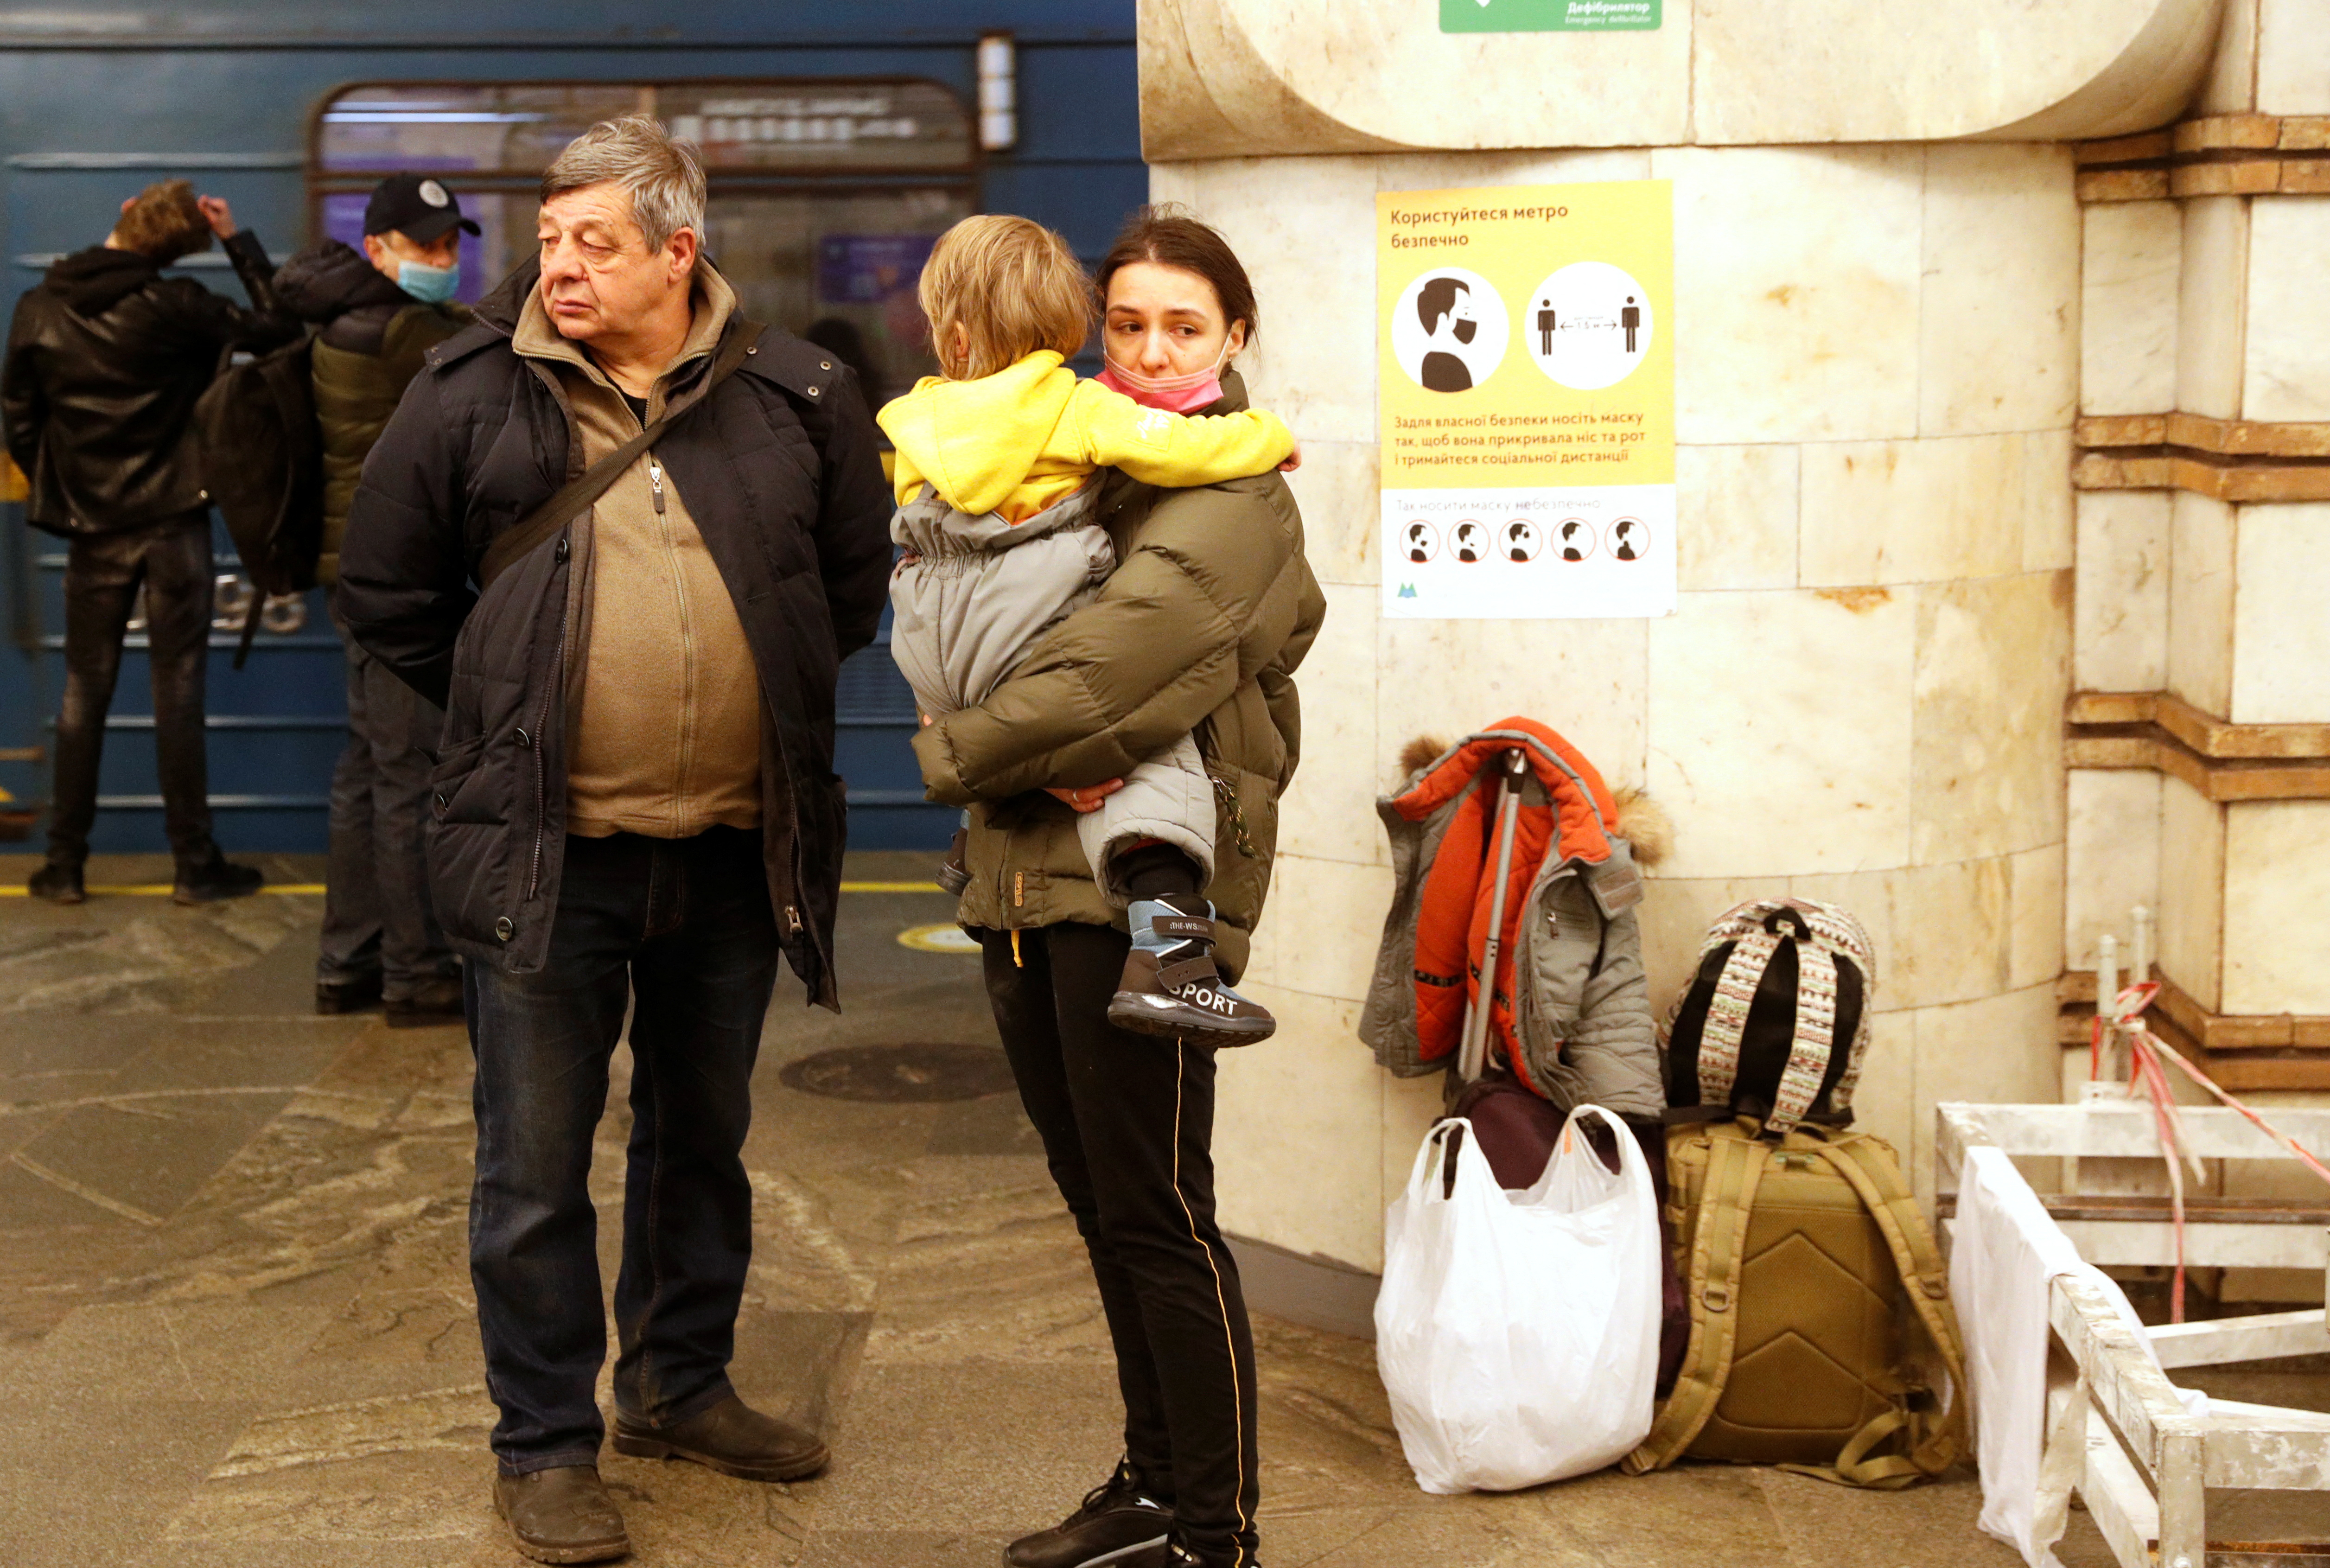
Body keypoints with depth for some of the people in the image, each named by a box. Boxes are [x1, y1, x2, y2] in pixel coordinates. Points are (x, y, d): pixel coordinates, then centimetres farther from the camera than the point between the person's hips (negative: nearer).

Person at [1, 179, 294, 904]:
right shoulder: (177, 307, -12)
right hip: (173, 524, -3)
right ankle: (194, 863, 6)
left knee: (84, 694, 10)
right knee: (178, 693, 2)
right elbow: (278, 325, -4)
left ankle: (65, 864, 13)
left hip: (91, 530, 3)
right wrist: (238, 240, 0)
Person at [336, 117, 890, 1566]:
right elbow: (388, 592, 6)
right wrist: (508, 721, 6)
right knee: (538, 1163, 4)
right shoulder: (472, 395, -4)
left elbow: (860, 579, 14)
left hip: (736, 847, 2)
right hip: (548, 850, -2)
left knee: (705, 1136, 17)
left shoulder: (796, 395, 0)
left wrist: (763, 704, 10)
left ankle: (681, 1384, 35)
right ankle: (546, 1445, 17)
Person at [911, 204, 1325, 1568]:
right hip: (1027, 885, 8)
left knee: (1157, 1216, -2)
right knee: (1097, 1200, 16)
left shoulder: (1233, 499, -9)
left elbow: (1113, 669, -20)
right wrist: (1032, 772, -11)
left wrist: (964, 755, -7)